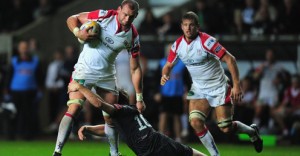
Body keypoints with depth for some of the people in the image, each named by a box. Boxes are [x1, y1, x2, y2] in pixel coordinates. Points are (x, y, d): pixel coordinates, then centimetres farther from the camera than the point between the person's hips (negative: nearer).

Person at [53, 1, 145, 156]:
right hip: (84, 70, -3)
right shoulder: (104, 16, -16)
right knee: (73, 109, -17)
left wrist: (139, 98, -3)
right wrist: (78, 33, -28)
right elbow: (72, 19, -7)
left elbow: (135, 69, -1)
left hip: (107, 76, 3)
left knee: (111, 117, 5)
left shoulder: (133, 37, -8)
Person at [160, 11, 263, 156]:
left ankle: (252, 131, 30)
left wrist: (236, 85, -26)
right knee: (195, 122, -17)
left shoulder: (206, 41, -23)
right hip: (198, 89, 5)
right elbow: (168, 65, 7)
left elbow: (230, 59, -22)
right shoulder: (178, 45, -6)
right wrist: (164, 76, -18)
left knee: (226, 128, -3)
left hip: (218, 88, -5)